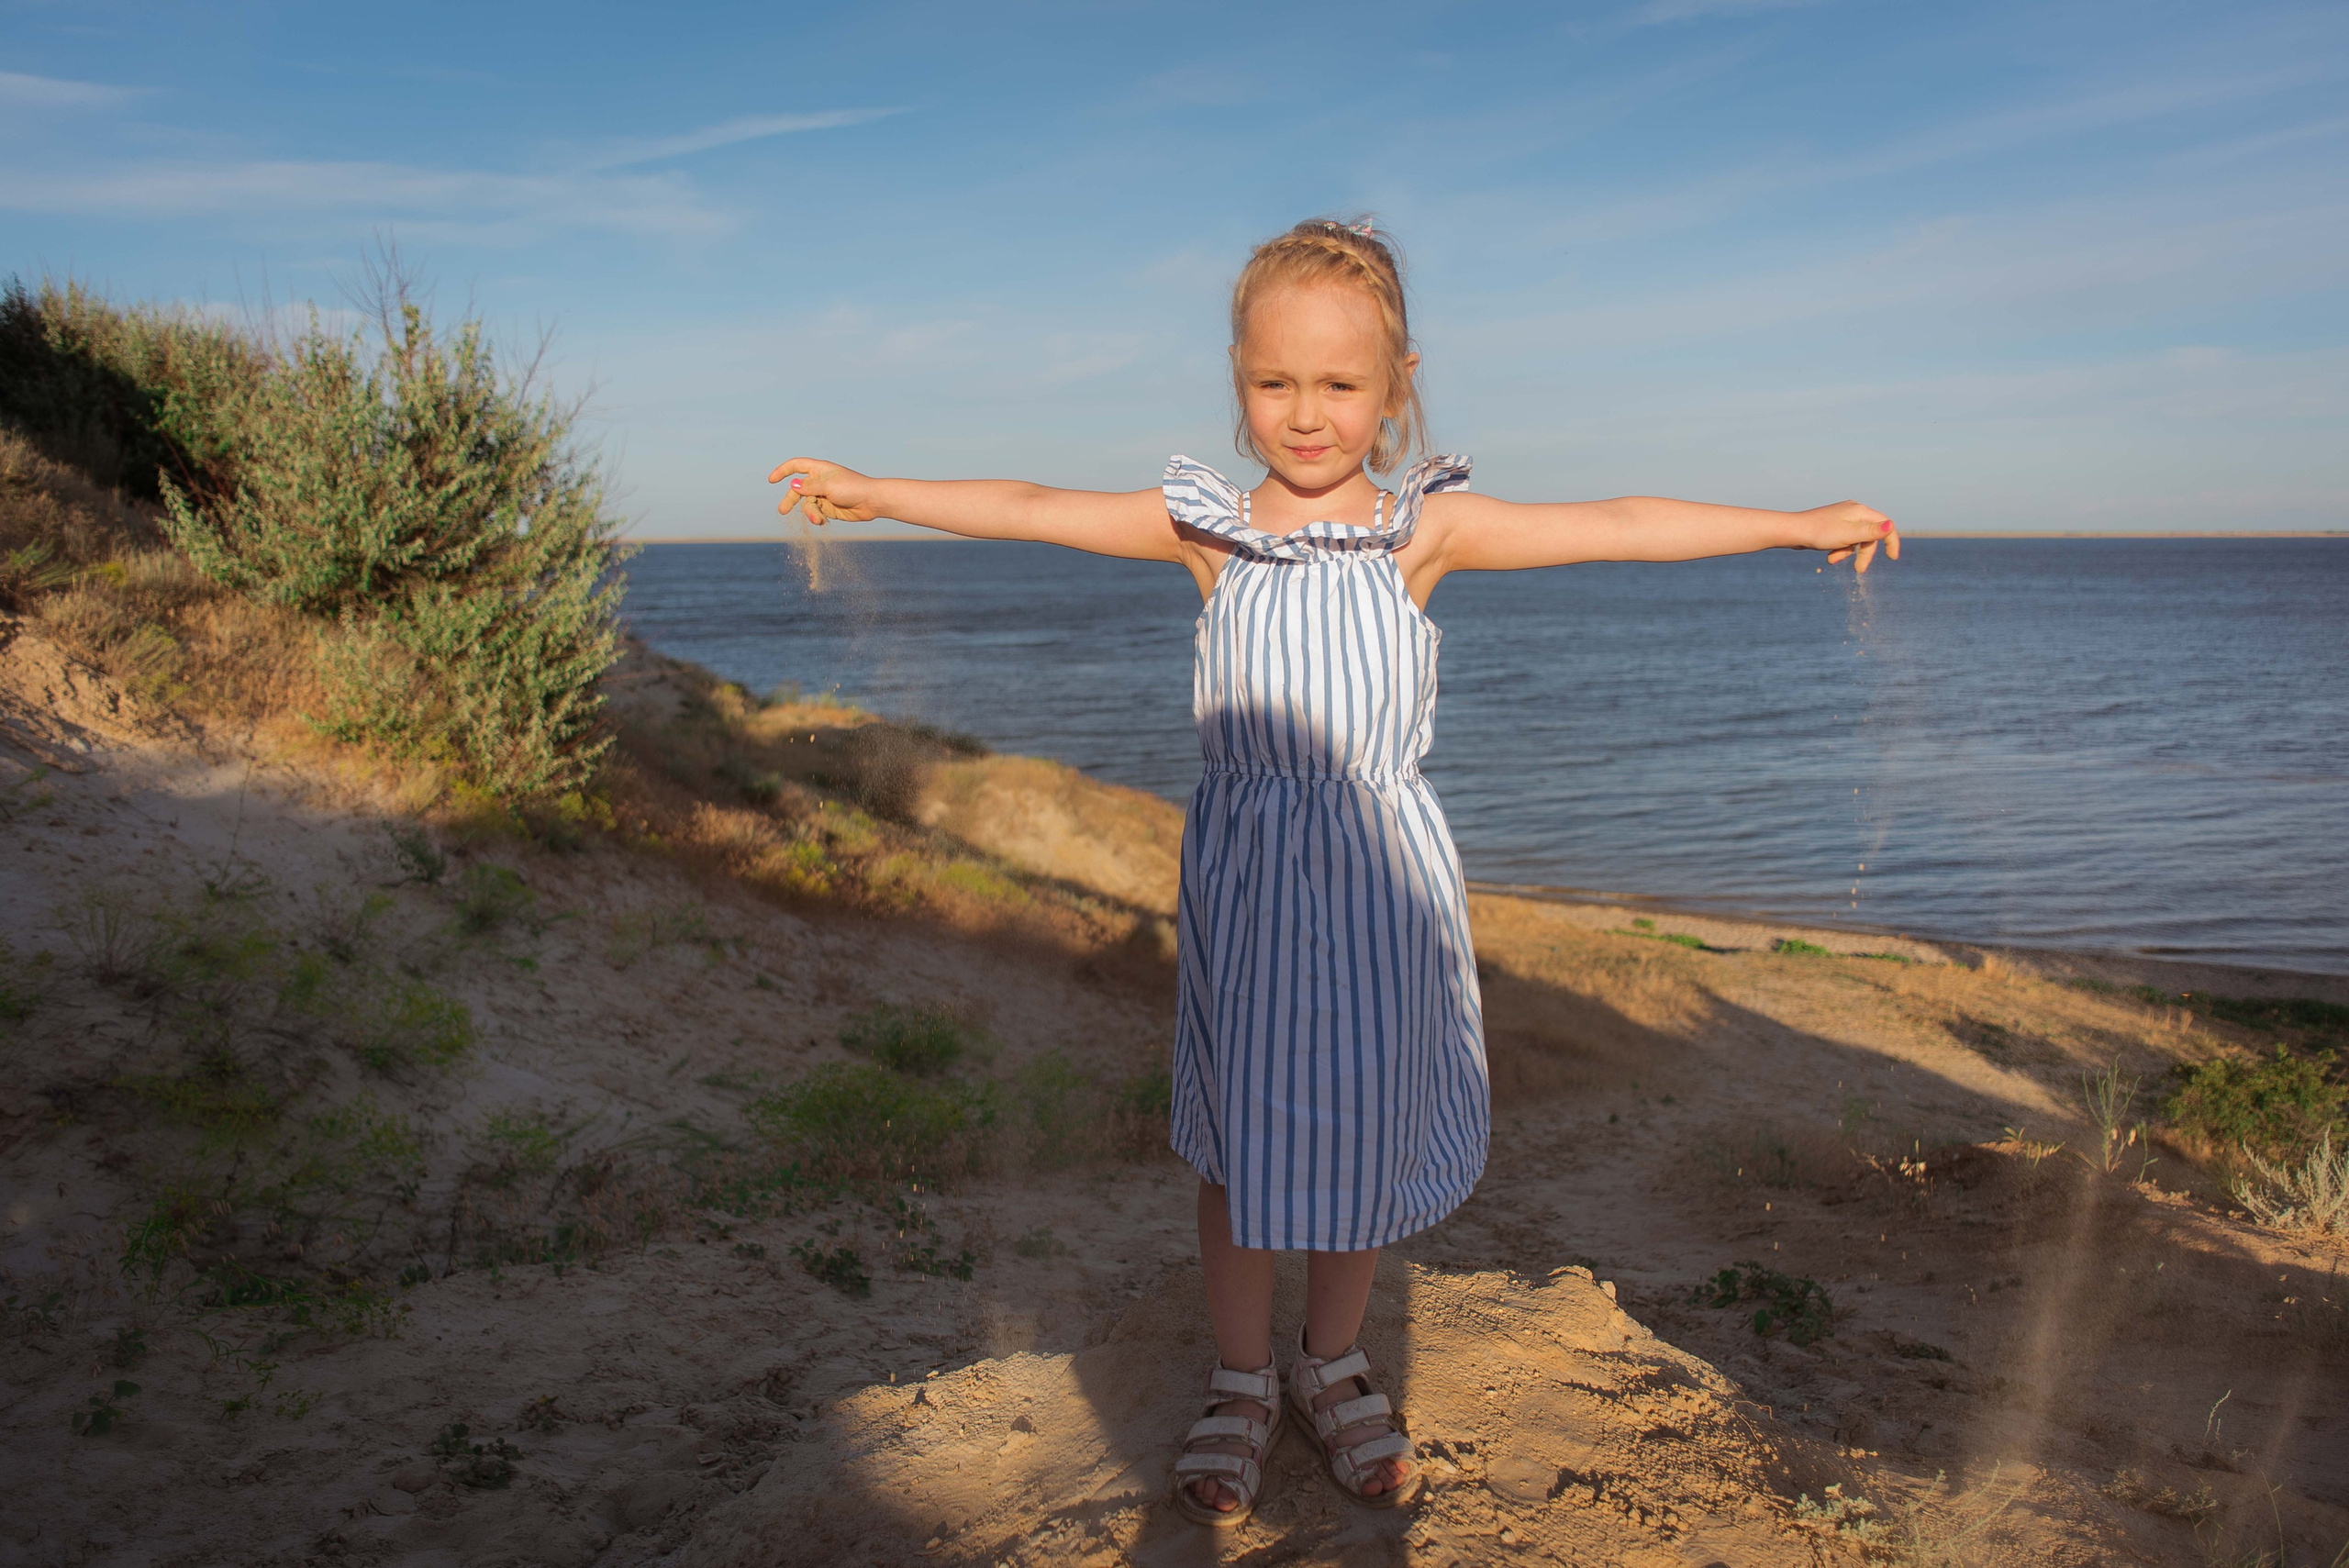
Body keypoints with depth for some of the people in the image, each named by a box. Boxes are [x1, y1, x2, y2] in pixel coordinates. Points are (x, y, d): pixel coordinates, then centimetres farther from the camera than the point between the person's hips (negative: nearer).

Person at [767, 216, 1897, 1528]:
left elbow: (1614, 525, -4)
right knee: (1240, 1140, 10)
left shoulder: (1425, 528, -3)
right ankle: (1243, 1386, 30)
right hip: (1245, 874, 0)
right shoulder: (1210, 527, -1)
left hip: (1380, 875, 0)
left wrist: (1795, 523, -5)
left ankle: (1335, 1369, 36)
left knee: (1362, 1128, 12)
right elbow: (1031, 511, 3)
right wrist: (879, 492, 4)